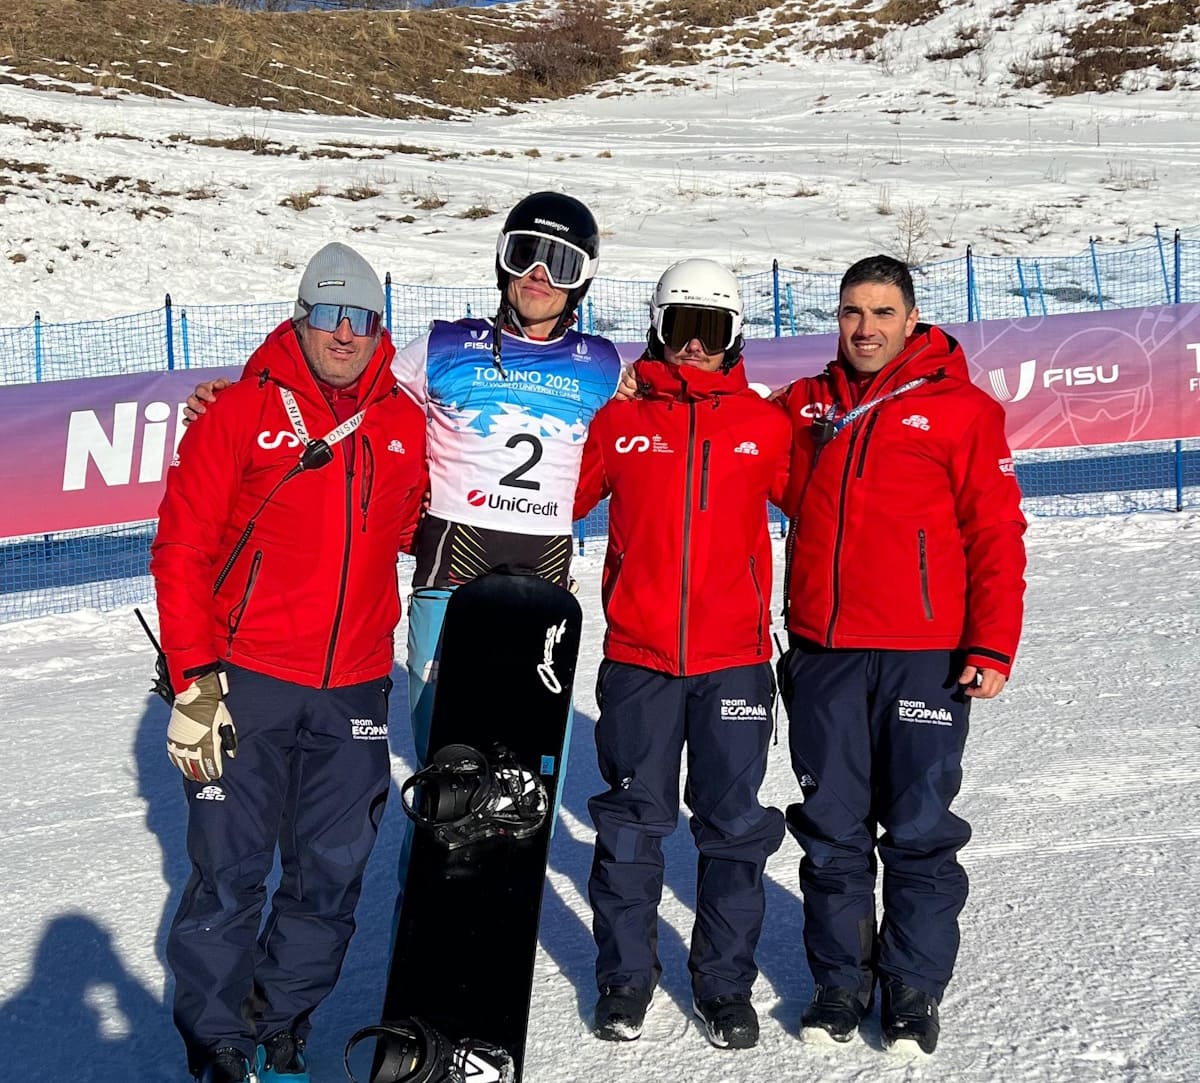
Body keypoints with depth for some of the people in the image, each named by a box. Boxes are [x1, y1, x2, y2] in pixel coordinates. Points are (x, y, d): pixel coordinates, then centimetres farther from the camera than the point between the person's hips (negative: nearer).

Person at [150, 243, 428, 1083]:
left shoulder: (406, 424, 5)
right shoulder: (244, 413, -4)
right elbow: (182, 549, -5)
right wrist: (193, 679, -10)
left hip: (355, 691, 3)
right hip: (246, 681, -3)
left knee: (333, 873, 9)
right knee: (230, 873, 1)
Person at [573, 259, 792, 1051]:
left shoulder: (765, 424, 5)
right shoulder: (621, 420, 5)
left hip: (735, 657, 0)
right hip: (637, 657, 0)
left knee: (734, 827, 6)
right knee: (632, 821, 8)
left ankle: (726, 984, 21)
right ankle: (626, 977, 24)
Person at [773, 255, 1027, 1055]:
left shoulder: (962, 409, -1)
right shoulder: (805, 406, 11)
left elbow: (996, 533, -3)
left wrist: (992, 645, -10)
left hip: (924, 656, -3)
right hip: (822, 656, 4)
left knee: (920, 832, 3)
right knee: (831, 830, 10)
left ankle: (915, 992, 18)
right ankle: (840, 982, 24)